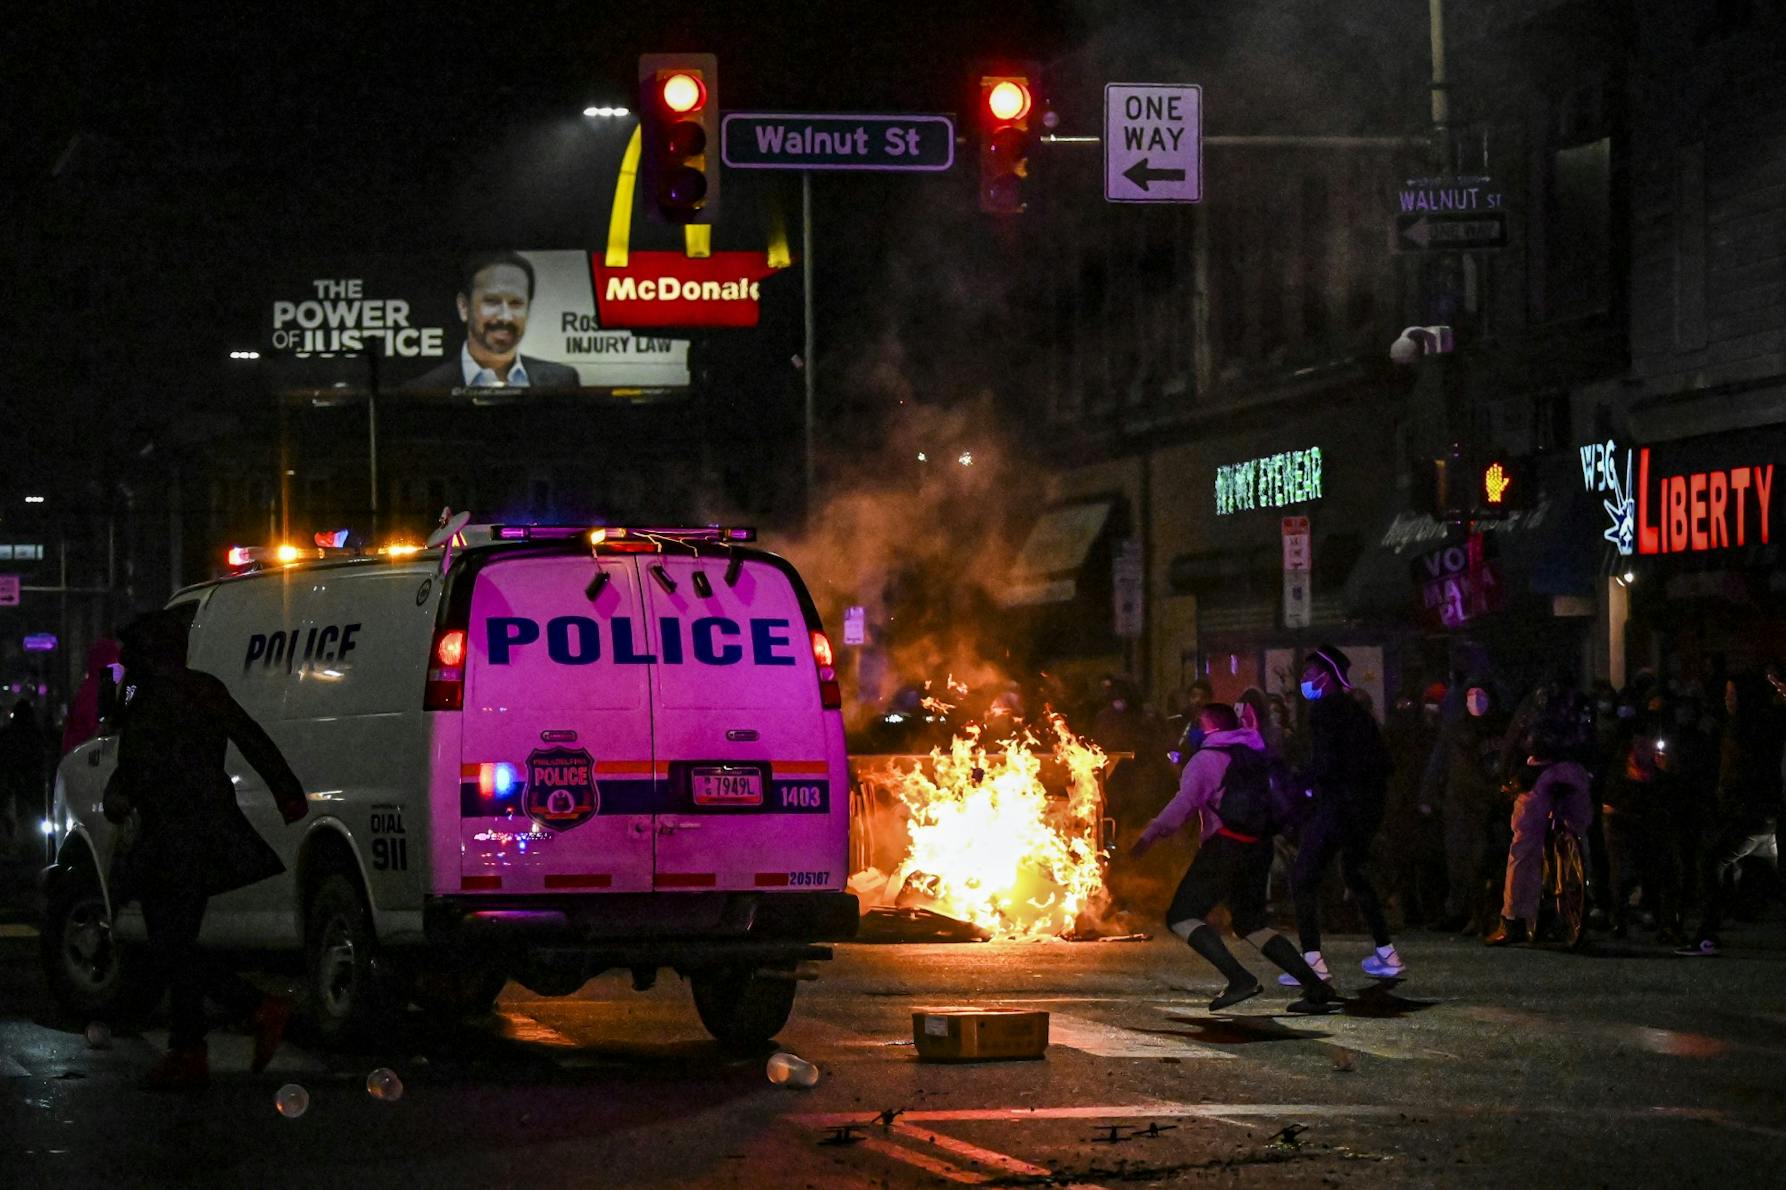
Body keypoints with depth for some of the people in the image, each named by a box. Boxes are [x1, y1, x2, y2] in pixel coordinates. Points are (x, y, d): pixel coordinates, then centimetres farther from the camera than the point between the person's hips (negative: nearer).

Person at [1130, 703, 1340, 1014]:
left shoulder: (1205, 759, -2)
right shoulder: (1254, 754, 20)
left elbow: (1184, 803, -16)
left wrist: (1150, 835, -18)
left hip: (1225, 845, -8)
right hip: (1260, 846, 8)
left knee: (1182, 916, -5)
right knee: (1251, 923, 20)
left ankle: (1239, 979, -23)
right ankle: (1316, 987, 8)